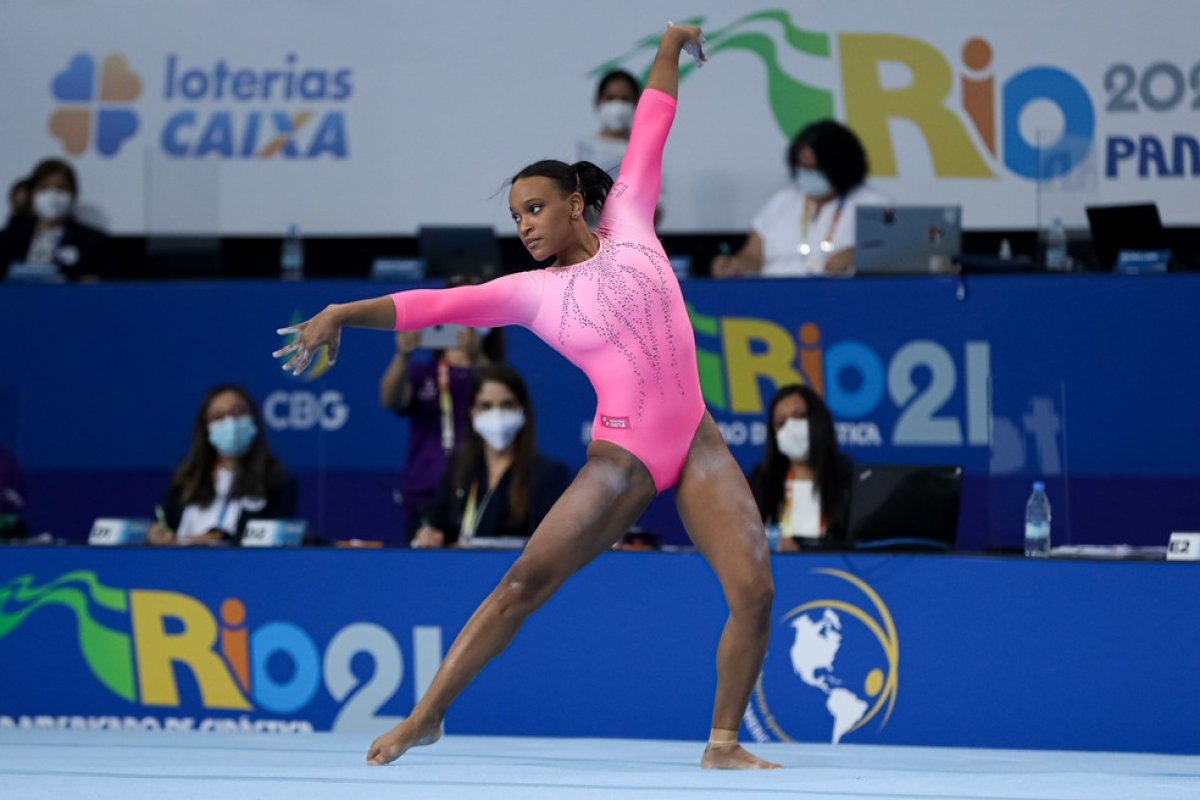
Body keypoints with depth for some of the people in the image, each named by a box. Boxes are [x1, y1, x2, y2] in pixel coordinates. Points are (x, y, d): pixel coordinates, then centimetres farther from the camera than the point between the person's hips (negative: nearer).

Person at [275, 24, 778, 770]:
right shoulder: (532, 292, 4)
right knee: (523, 582, -10)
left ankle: (724, 743, 0)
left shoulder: (628, 226, 10)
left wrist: (669, 49, 20)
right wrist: (343, 314, -17)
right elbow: (434, 304, -6)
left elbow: (648, 134, 16)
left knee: (754, 590, -12)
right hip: (624, 457, -2)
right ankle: (427, 714, -2)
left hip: (698, 442, 2)